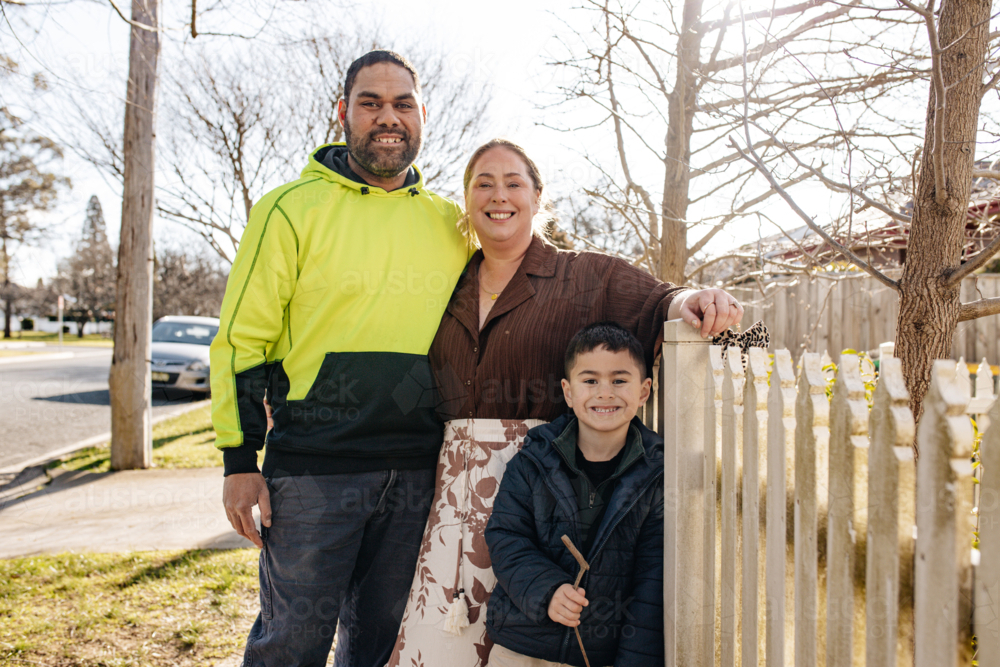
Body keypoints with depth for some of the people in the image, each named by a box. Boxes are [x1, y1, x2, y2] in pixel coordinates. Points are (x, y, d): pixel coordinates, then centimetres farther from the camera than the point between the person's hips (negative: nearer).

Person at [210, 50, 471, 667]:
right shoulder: (292, 208, -2)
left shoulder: (450, 222, 9)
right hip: (313, 469, -3)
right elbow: (243, 340, -2)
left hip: (419, 473, 4)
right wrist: (240, 460, -6)